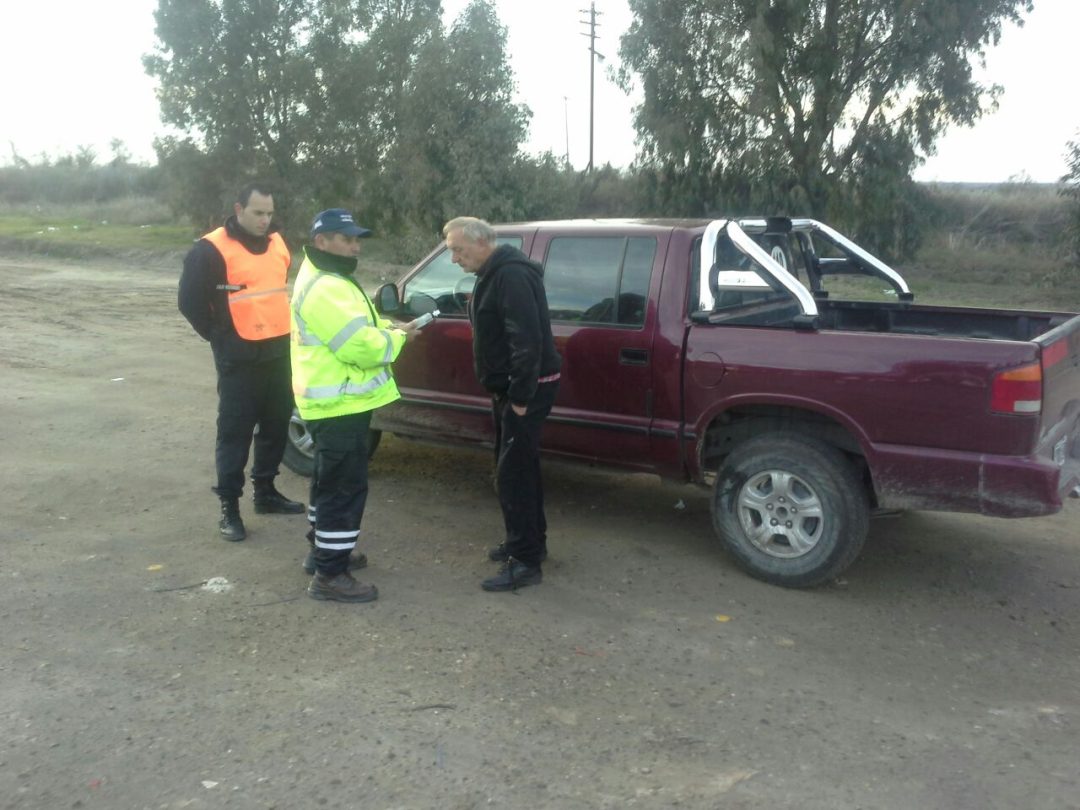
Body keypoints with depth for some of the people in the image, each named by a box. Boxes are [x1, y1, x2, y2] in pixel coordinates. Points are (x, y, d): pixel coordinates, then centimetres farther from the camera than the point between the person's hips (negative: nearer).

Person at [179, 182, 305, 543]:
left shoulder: (276, 242, 10)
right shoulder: (212, 249, -10)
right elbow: (190, 300, -8)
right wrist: (218, 335, -3)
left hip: (278, 350, 7)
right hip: (239, 357, -7)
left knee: (276, 423, 13)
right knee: (235, 429, -2)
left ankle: (266, 491, 28)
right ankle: (229, 506, 6)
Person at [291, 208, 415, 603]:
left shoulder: (326, 278, 14)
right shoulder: (324, 289, -22)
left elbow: (353, 329, 21)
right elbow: (361, 347, -27)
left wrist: (386, 327, 2)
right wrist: (396, 336, -9)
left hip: (334, 401, 11)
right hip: (340, 404, -11)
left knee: (331, 481, 21)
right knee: (345, 487, -6)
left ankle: (323, 551, 34)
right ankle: (329, 575, 0)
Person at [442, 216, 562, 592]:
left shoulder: (511, 275, -20)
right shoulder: (494, 274, 15)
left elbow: (528, 339, -27)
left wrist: (521, 396, -25)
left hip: (526, 390, -11)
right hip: (510, 388, 11)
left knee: (512, 472, -8)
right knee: (519, 467, 17)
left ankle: (525, 561, -2)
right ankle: (530, 541, 30)